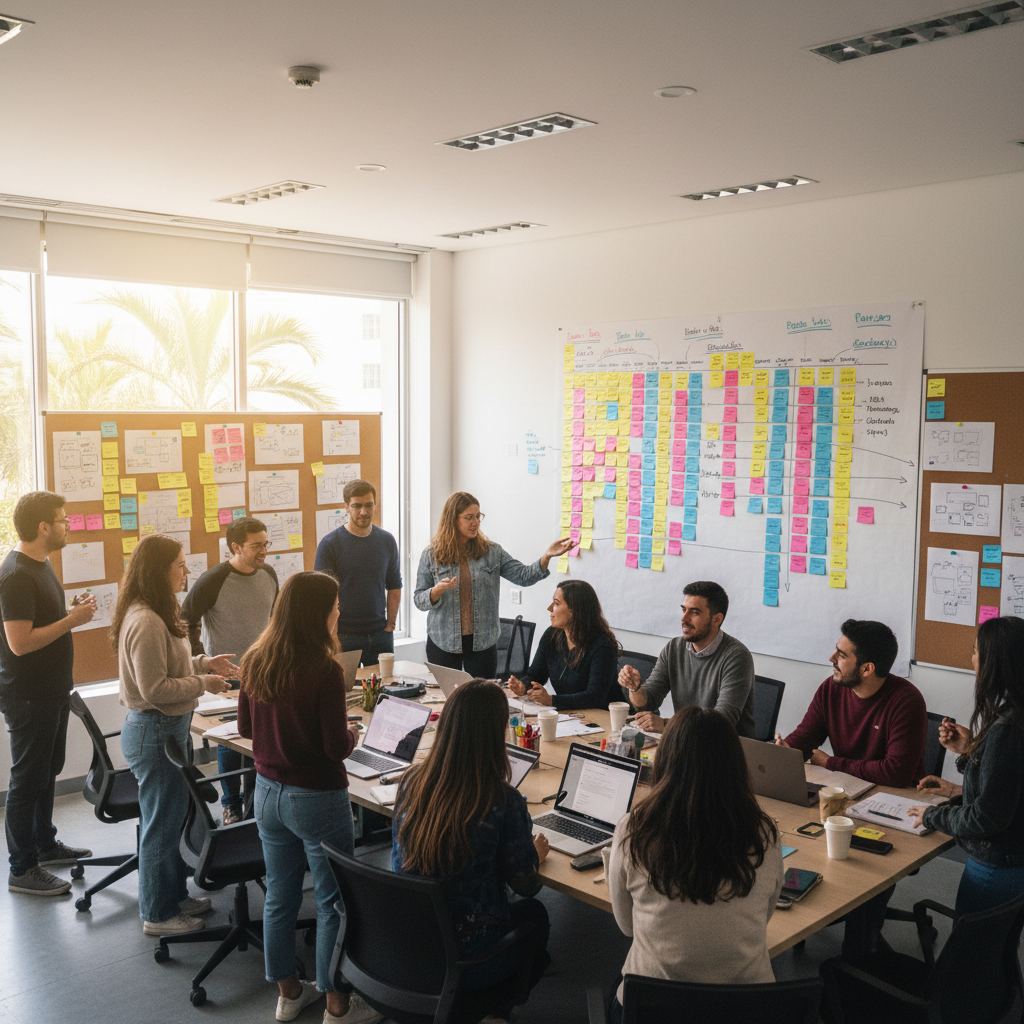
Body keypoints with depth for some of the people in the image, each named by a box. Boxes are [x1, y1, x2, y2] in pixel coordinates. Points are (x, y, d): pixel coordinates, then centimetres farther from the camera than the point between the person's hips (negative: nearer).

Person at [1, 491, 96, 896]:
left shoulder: (40, 565, 10)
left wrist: (72, 611, 5)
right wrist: (71, 621, -22)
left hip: (51, 691, 10)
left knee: (47, 771, 21)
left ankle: (46, 845, 36)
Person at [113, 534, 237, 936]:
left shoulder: (156, 615, 9)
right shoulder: (146, 622, -25)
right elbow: (155, 689, -25)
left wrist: (204, 663, 9)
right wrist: (203, 684, -15)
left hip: (168, 727, 11)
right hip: (154, 732, -11)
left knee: (174, 816, 21)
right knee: (162, 823, 3)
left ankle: (175, 895, 35)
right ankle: (158, 914, 18)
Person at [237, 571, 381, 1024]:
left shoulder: (254, 661, -3)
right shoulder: (324, 671, -23)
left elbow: (245, 727, 8)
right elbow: (338, 746, -20)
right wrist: (351, 734, 1)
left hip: (268, 794, 7)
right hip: (317, 799, -6)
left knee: (279, 897, 19)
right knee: (333, 903, 10)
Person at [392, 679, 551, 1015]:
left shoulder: (411, 782, -10)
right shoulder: (503, 802, -24)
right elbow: (524, 884, -9)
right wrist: (536, 854, 14)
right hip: (467, 962, -5)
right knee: (534, 913, 27)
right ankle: (496, 1008, 37)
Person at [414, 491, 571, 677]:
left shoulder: (492, 552, 3)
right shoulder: (430, 555, -1)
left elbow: (523, 576, -5)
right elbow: (419, 601, 1)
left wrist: (547, 556, -20)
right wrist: (438, 590, -20)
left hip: (483, 643, 1)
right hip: (443, 644, -1)